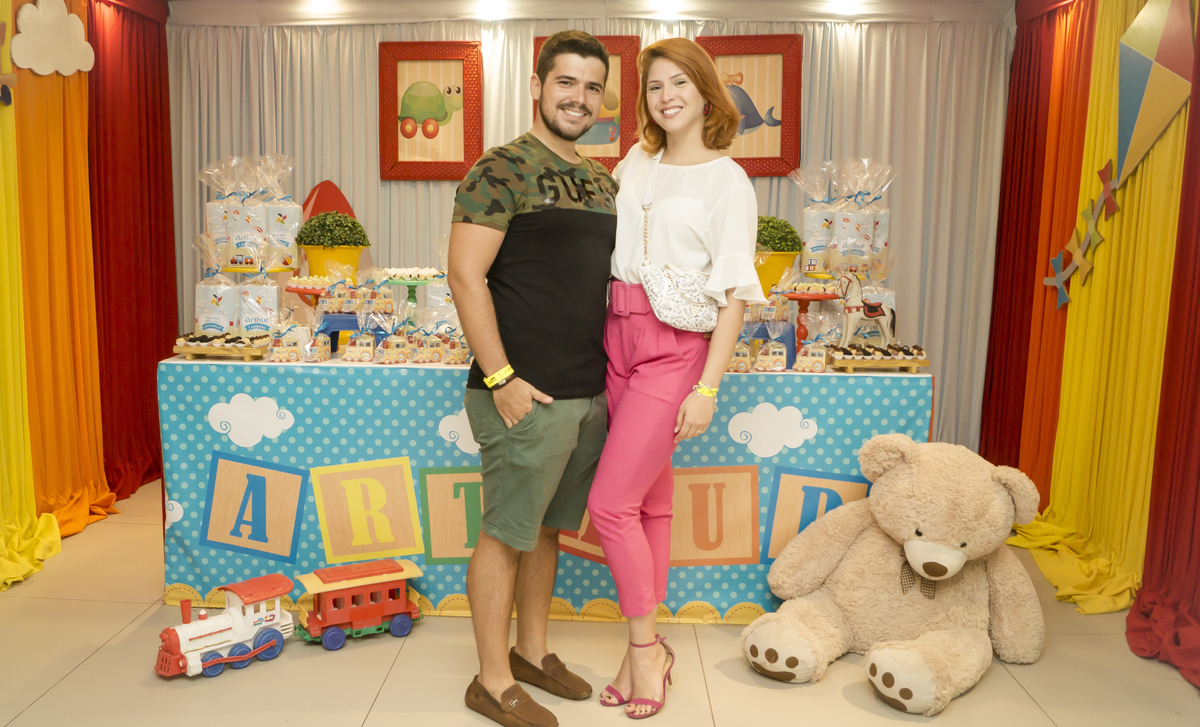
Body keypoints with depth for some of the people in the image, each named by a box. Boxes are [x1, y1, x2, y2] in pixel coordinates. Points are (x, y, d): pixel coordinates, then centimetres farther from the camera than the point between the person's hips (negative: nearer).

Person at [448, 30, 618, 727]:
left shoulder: (603, 182, 15)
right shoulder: (503, 169, -9)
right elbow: (466, 275, -15)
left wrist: (614, 369, 17)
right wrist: (501, 377, -18)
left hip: (589, 393, 8)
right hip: (527, 395, -8)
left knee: (548, 527, 18)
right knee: (506, 533, 3)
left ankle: (532, 651, 35)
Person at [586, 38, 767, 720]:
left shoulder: (727, 180, -4)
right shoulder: (635, 163, 12)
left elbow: (735, 293, -8)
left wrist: (707, 388, -14)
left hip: (677, 349, -5)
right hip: (620, 338, 6)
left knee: (611, 502, -8)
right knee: (650, 496, 12)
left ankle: (644, 646, 12)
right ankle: (650, 646, 25)